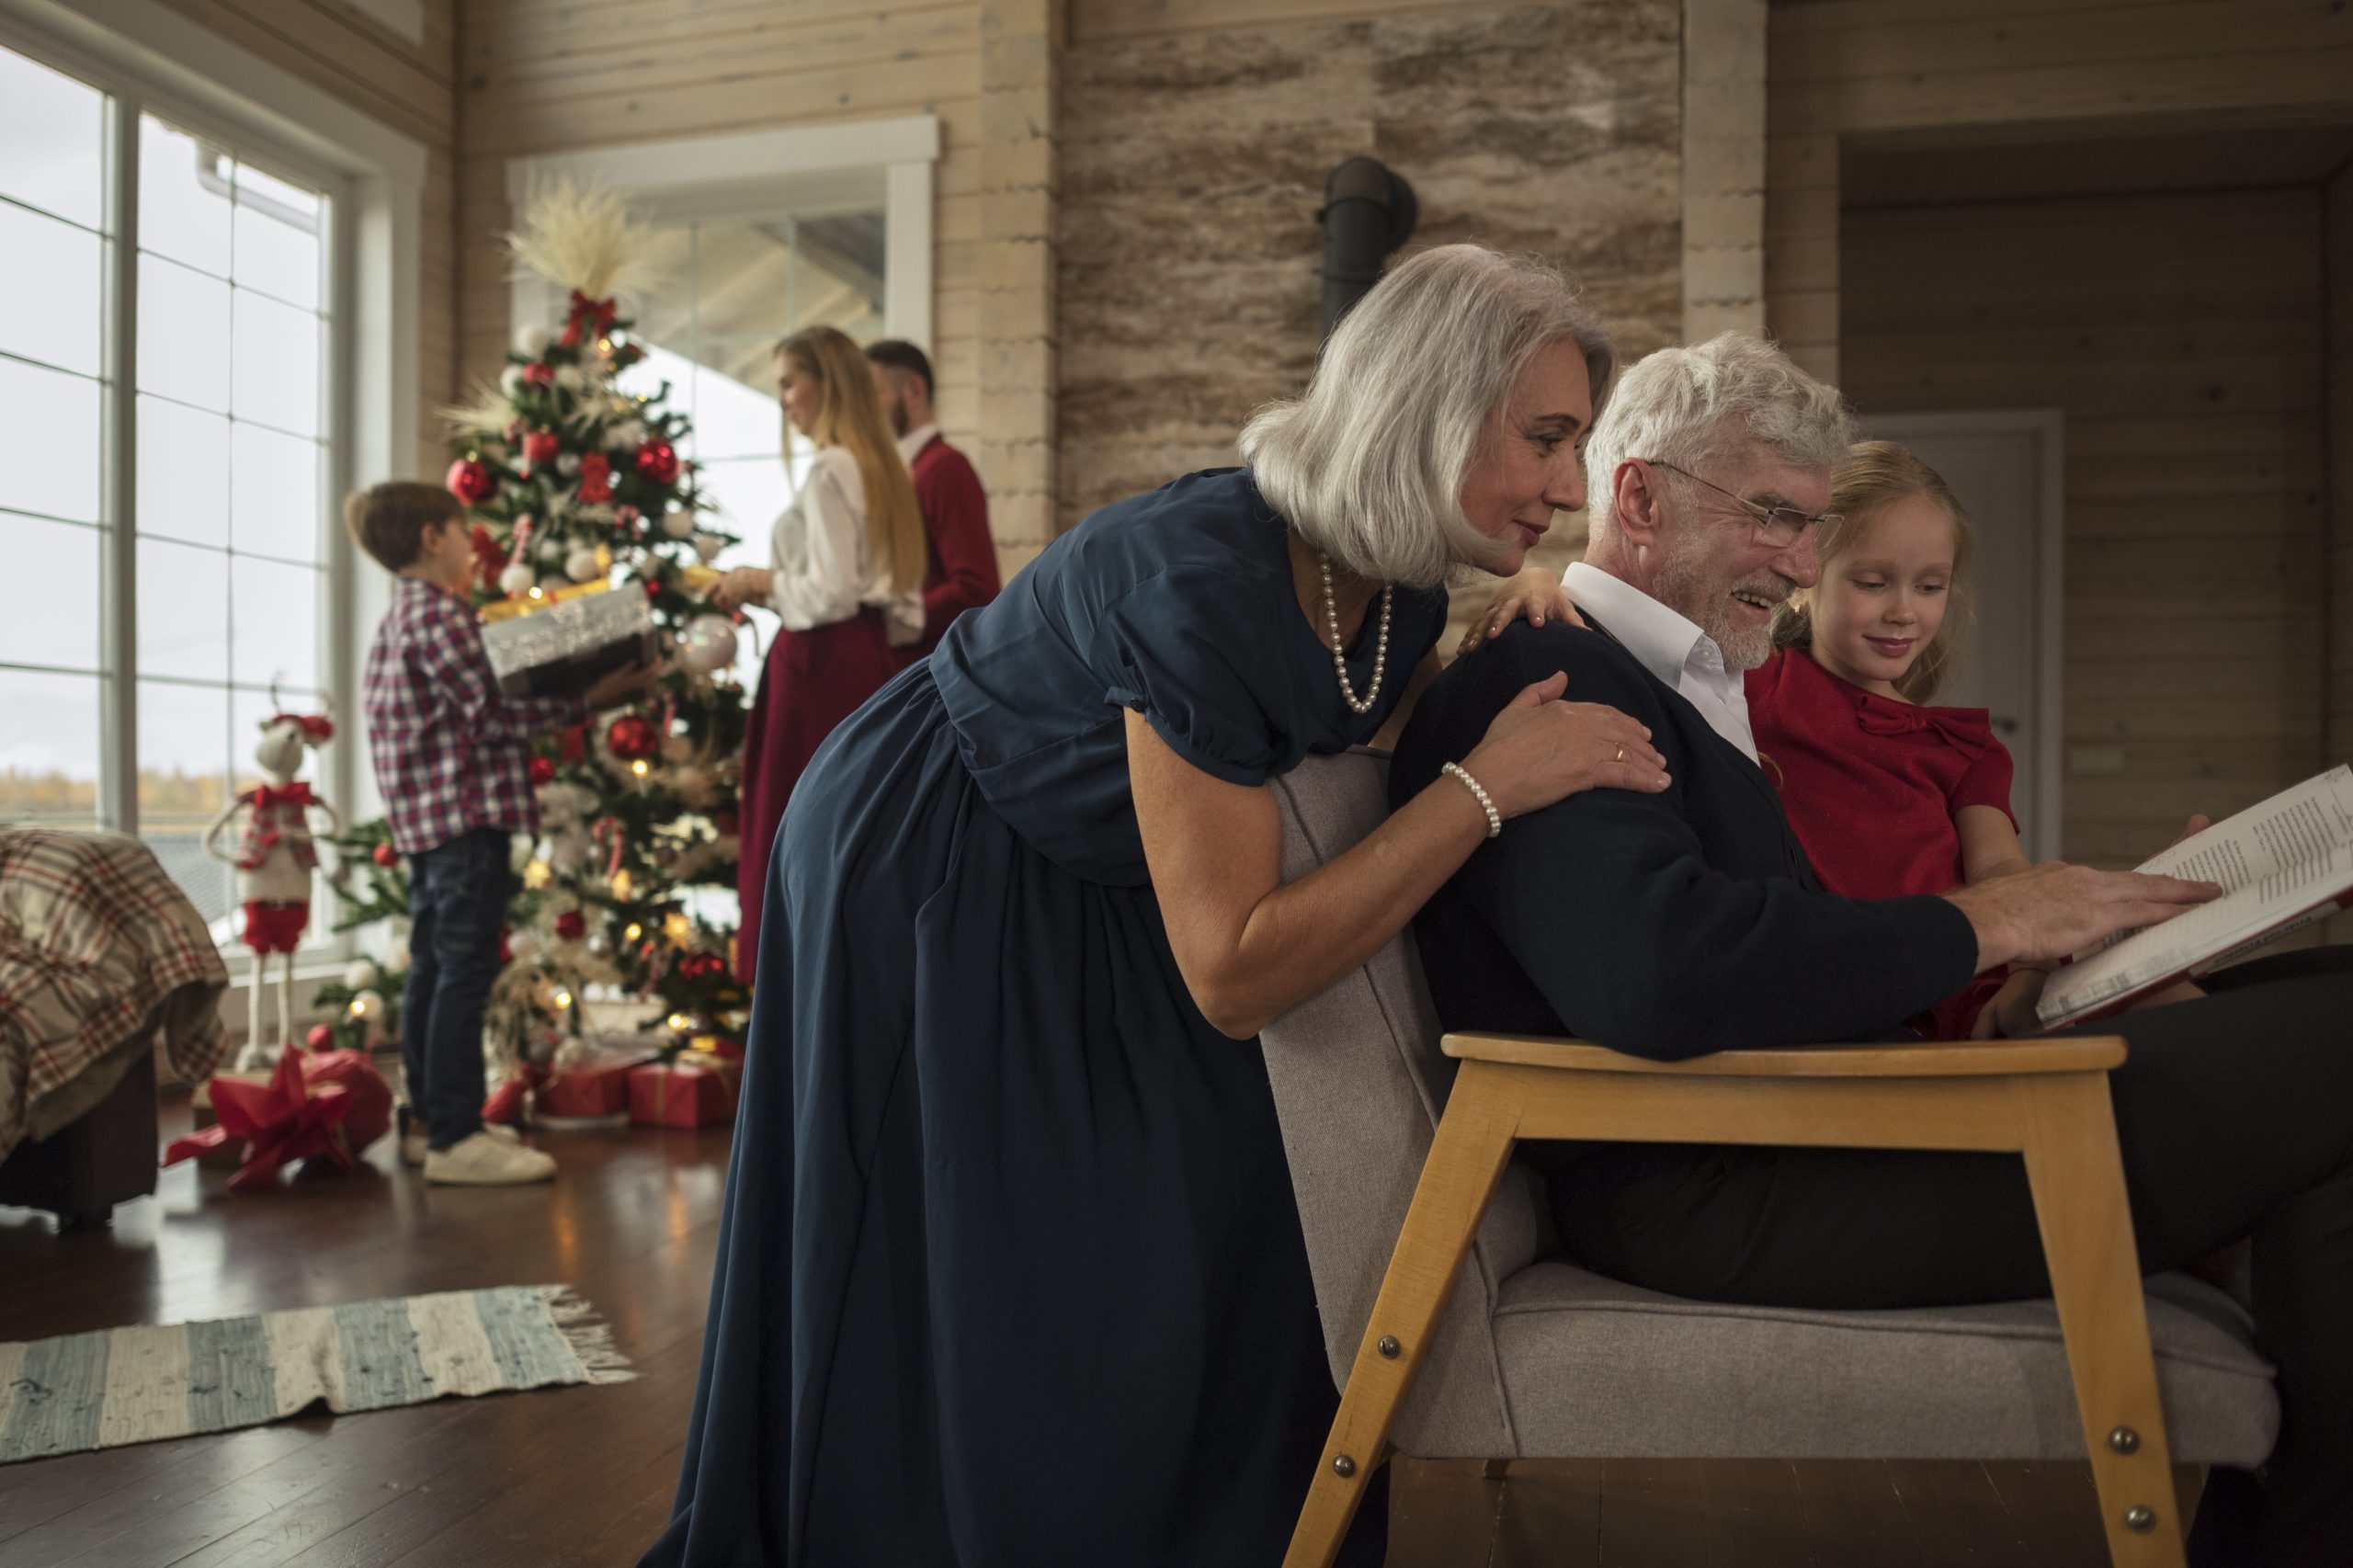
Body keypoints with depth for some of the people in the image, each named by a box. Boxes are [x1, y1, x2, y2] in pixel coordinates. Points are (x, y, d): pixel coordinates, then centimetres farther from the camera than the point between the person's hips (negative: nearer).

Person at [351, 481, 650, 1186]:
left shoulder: (403, 615, 18)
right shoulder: (440, 613, -13)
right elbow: (490, 717, -16)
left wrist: (566, 696, 15)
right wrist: (586, 702, -13)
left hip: (427, 813, 11)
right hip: (465, 811, -11)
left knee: (432, 964, 14)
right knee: (466, 969, -9)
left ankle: (428, 1119, 22)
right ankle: (455, 1139, -6)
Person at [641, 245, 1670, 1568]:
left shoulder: (1405, 593, -11)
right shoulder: (1203, 576, -37)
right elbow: (1235, 975, -33)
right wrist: (1488, 788, -33)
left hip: (1094, 894, 8)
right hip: (925, 883, -7)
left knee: (1183, 1268, 13)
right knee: (945, 1313, 7)